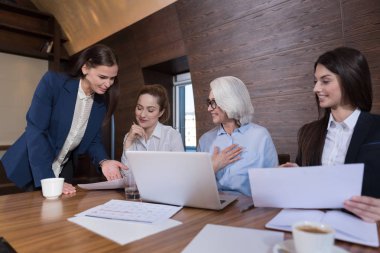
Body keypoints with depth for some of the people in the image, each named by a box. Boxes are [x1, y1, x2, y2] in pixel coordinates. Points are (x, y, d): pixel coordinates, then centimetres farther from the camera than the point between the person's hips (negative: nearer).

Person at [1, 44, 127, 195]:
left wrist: (103, 161, -21)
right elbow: (34, 131, -24)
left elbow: (94, 140, 0)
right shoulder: (53, 82, -20)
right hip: (31, 167, -4)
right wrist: (48, 179, -29)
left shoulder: (102, 101, -6)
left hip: (64, 169, 4)